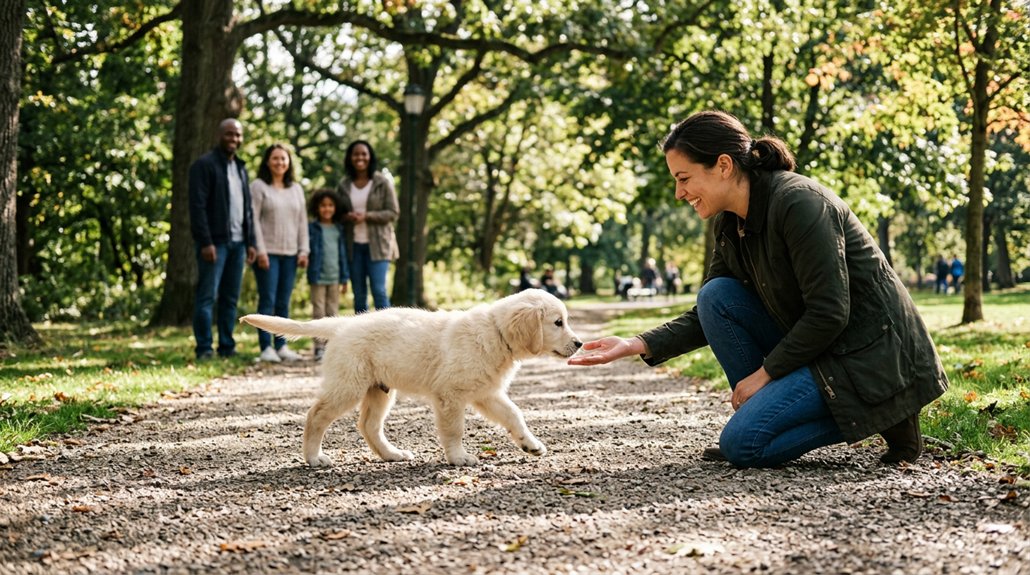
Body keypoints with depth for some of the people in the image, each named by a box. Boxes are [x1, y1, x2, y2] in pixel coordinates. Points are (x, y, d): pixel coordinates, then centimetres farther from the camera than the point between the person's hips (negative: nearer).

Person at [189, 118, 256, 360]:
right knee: (207, 296, -6)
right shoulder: (204, 165, -5)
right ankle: (204, 348, -3)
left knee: (231, 298, 7)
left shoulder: (241, 168, 19)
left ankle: (227, 347, 12)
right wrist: (205, 242, -18)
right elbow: (197, 206, -12)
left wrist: (250, 242, 12)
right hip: (214, 242, -7)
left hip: (237, 242, 7)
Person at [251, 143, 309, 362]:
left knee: (283, 303, 6)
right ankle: (266, 347, -6)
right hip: (267, 253, -5)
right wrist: (260, 250, -13)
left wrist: (303, 250, 6)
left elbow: (302, 221, 15)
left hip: (290, 254, 5)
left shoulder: (296, 189, 16)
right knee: (268, 300, -6)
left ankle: (281, 345, 9)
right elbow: (254, 219, -6)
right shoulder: (258, 186, 1)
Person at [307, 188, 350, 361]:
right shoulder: (312, 228, -3)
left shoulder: (339, 229, 9)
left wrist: (345, 278, 11)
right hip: (318, 278, -4)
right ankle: (319, 347, 1)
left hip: (335, 277, 4)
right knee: (319, 313, -1)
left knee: (333, 313, 9)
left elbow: (343, 253, 11)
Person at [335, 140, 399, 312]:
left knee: (378, 290, -10)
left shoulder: (382, 183, -1)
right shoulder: (343, 185, 7)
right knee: (359, 294, 5)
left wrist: (367, 216, -17)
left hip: (377, 245, -3)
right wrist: (347, 217, -10)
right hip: (353, 245, 3)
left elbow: (393, 213, -3)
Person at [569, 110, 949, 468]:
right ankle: (758, 418, 1)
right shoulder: (731, 224, 4)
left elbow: (830, 314, -23)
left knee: (743, 444, -18)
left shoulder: (800, 204, -22)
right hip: (810, 344, 8)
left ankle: (882, 416, -4)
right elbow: (707, 317, 10)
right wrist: (637, 345, -4)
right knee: (717, 296, -6)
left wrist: (765, 372, -14)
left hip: (869, 353, -8)